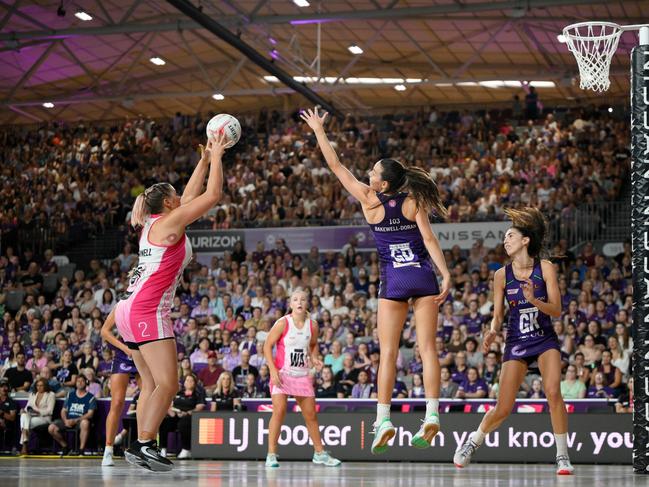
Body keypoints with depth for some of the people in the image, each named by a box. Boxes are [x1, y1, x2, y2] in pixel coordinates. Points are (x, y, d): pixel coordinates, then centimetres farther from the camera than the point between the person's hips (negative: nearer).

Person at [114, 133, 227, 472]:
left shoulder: (153, 224, 18)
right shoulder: (169, 222, -6)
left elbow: (191, 195, 31)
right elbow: (213, 195, -6)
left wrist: (204, 160, 32)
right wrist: (216, 157, 5)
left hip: (131, 311, 10)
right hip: (148, 312, -10)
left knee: (152, 385, 8)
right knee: (167, 384, -12)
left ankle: (142, 449, 4)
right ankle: (142, 444, -16)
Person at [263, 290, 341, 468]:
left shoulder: (312, 325, 3)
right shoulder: (283, 323, -10)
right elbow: (267, 345, -9)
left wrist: (314, 358, 1)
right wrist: (273, 370, -17)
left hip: (303, 375, 5)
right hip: (282, 373, -5)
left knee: (311, 415, 10)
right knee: (279, 411, -17)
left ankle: (320, 453, 24)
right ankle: (271, 455, -11)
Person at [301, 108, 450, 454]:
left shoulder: (369, 200, -2)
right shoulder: (413, 201, 1)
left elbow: (336, 166, 4)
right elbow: (429, 239, -7)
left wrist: (319, 130, 12)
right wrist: (445, 275, -9)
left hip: (393, 280, -2)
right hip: (423, 276, 2)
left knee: (388, 352, -1)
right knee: (427, 348, -1)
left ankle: (383, 420, -8)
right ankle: (432, 415, -10)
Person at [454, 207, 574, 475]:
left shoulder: (545, 268, -7)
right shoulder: (502, 275, -3)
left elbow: (557, 310, -9)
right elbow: (498, 315, 2)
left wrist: (534, 300, -27)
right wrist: (492, 331, -19)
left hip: (545, 339, -1)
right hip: (516, 342, 1)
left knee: (553, 392, -22)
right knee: (503, 408, -2)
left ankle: (562, 456, -11)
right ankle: (473, 441, 26)